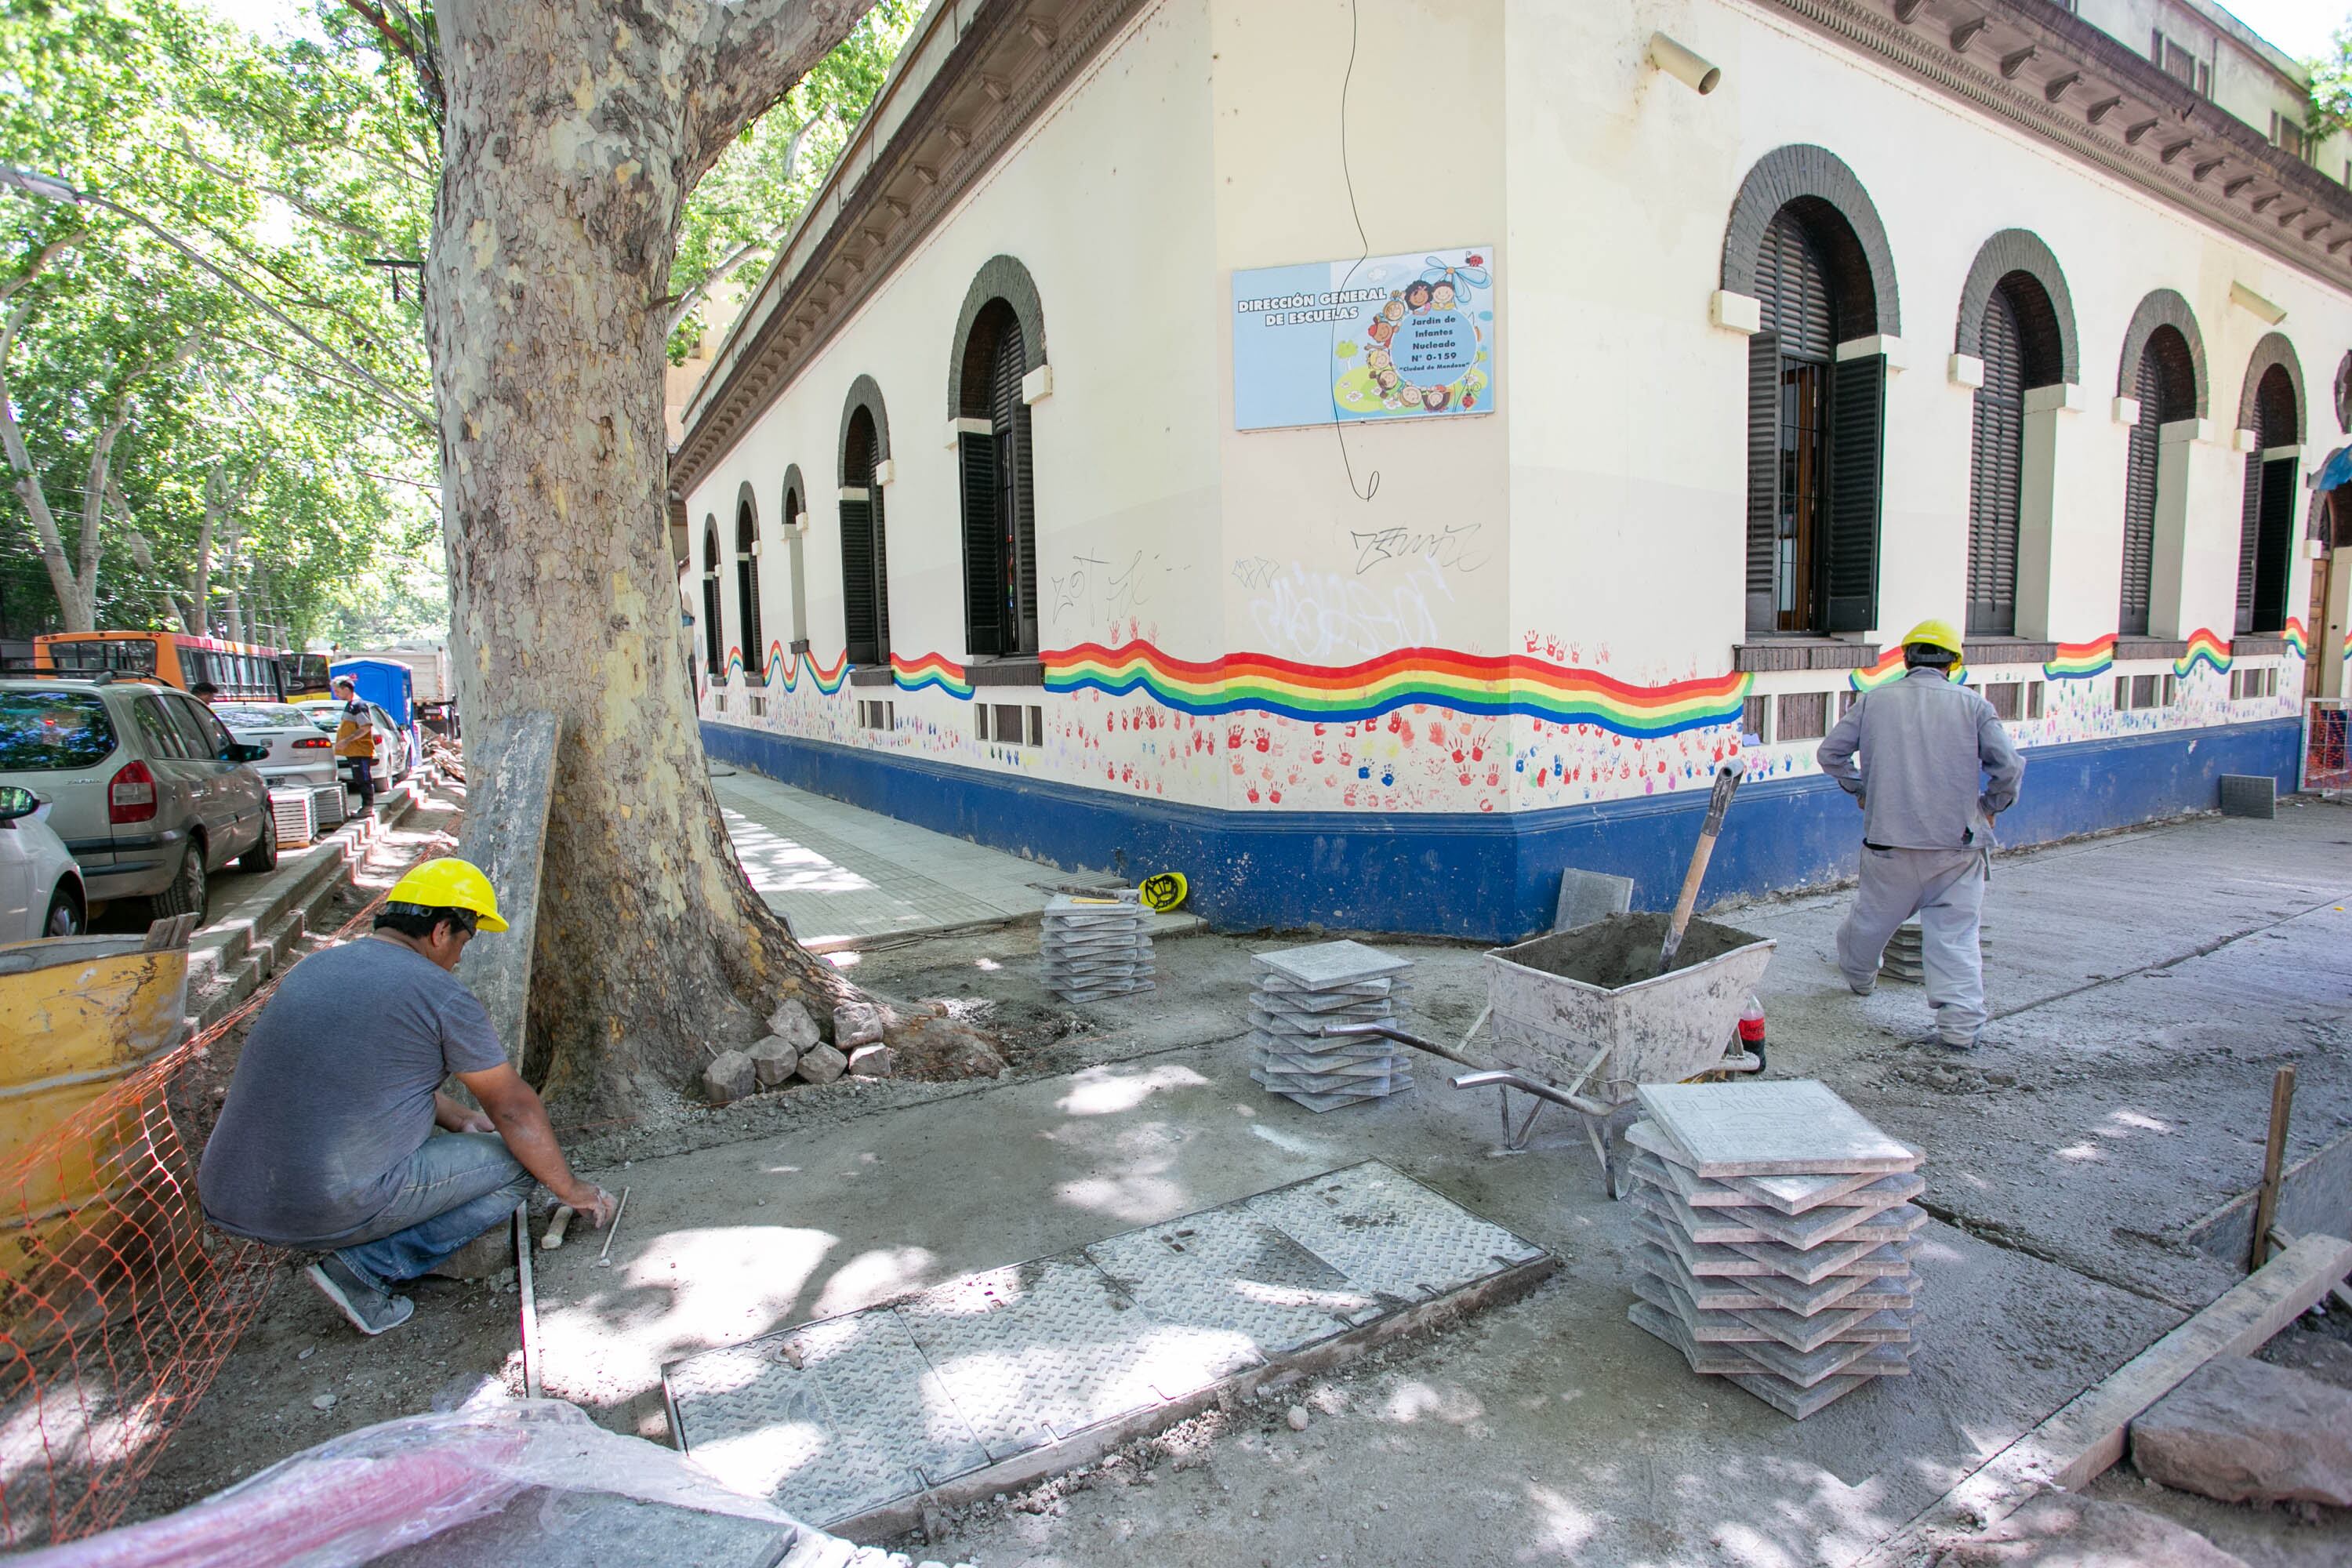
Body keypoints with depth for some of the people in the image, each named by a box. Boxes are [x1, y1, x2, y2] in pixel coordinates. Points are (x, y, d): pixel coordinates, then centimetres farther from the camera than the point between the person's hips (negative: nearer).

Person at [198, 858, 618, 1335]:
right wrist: (570, 1187, 10)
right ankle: (364, 1267, -3)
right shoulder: (441, 996, -11)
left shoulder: (312, 968, 12)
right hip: (328, 1211, -8)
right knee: (517, 1162, 3)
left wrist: (460, 1118, 33)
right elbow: (514, 1109, -3)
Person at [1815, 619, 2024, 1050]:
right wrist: (1990, 805, 12)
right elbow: (2009, 766, -6)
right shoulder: (1973, 705, 0)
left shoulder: (1874, 700, 3)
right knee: (1956, 936, 4)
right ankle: (1961, 1024, 0)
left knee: (1872, 916, 21)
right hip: (1957, 845, -1)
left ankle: (1858, 974, 45)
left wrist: (1860, 790, 19)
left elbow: (1831, 752, 4)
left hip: (1890, 841, 1)